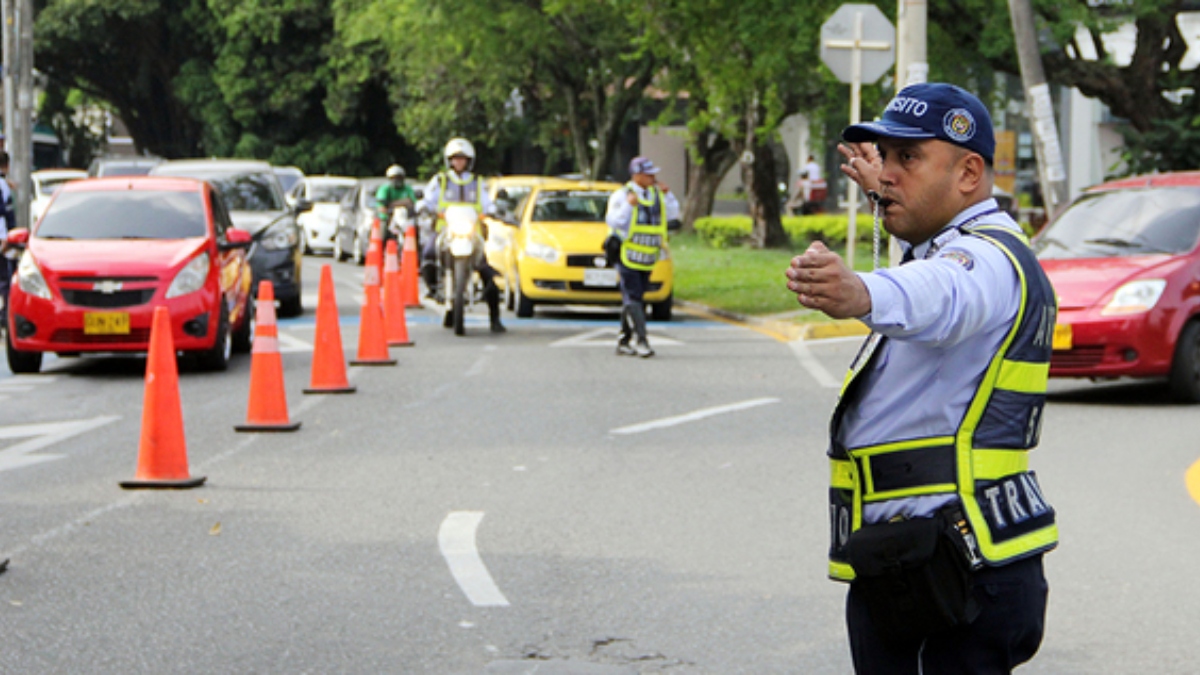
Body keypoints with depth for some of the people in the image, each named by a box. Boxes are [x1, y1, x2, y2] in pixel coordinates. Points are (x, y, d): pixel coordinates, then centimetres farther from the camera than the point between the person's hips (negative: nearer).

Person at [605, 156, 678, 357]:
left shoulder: (656, 195, 12)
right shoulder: (621, 196, -7)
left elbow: (673, 214, 13)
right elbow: (613, 221, -14)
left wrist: (666, 195, 1)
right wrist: (628, 205, -26)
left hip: (646, 258, 7)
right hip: (627, 256, -7)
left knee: (636, 300, 9)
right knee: (633, 298, -14)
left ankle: (623, 342, 16)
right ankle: (642, 341, -20)